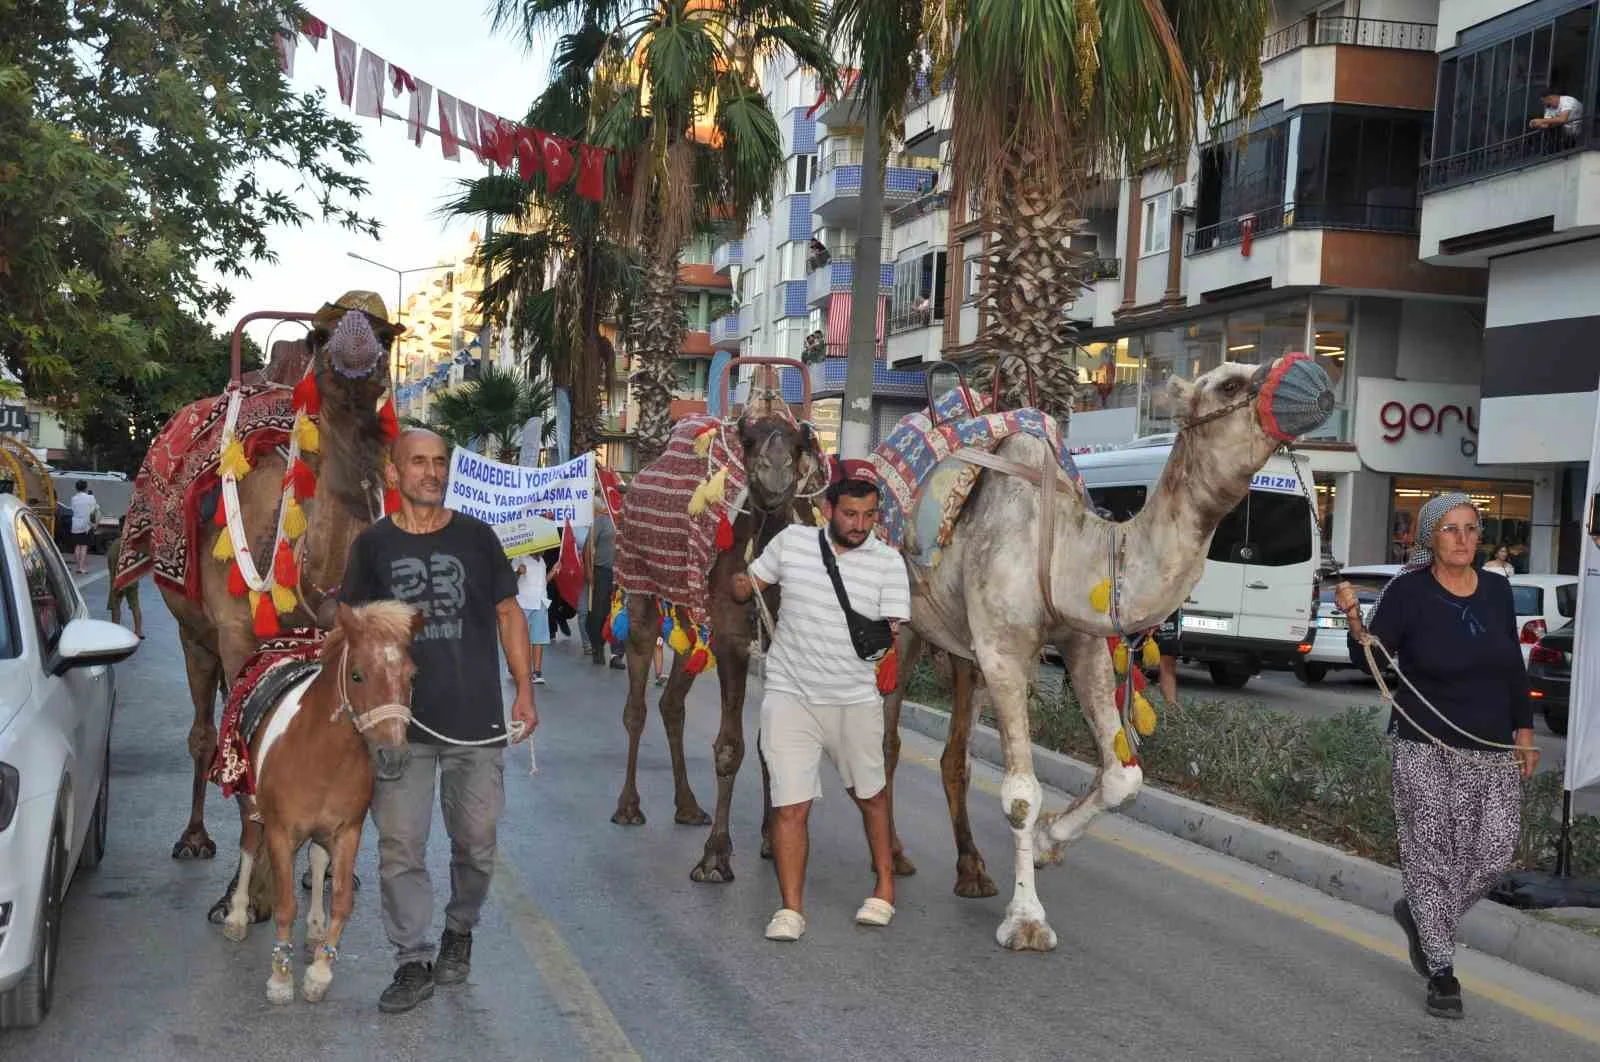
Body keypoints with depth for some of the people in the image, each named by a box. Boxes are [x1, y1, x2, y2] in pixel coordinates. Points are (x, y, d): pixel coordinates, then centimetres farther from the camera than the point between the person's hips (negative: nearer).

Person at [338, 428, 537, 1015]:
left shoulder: (477, 537, 5)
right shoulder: (373, 544, 5)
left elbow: (508, 614, 10)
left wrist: (524, 691, 4)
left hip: (477, 721, 0)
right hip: (399, 723, 0)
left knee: (476, 842, 8)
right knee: (400, 846, 0)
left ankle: (459, 931, 33)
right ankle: (413, 960, 11)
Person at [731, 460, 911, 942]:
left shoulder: (888, 562, -4)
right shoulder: (792, 541, -2)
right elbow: (746, 586, 9)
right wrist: (742, 586, -15)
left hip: (856, 699, 1)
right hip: (790, 695, -1)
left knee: (870, 794, 17)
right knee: (790, 805, -5)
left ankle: (885, 885, 36)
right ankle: (791, 908, 5)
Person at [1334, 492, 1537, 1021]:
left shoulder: (1497, 591, 5)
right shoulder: (1408, 591, -9)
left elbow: (1514, 666, 15)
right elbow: (1372, 660, -11)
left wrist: (1524, 731, 13)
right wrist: (1353, 616, -28)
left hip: (1493, 751, 5)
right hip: (1428, 751, -4)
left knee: (1495, 851, 1)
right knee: (1431, 856, -1)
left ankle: (1418, 914, 28)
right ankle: (1441, 972, 12)